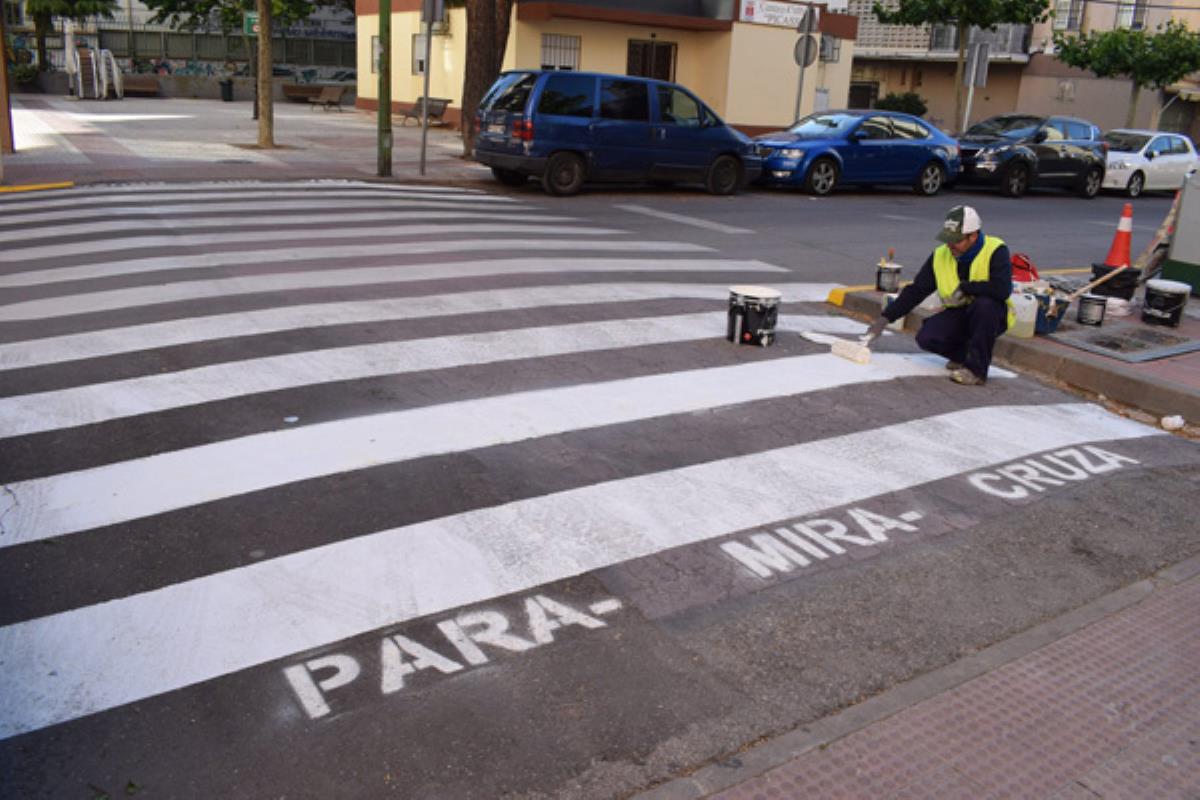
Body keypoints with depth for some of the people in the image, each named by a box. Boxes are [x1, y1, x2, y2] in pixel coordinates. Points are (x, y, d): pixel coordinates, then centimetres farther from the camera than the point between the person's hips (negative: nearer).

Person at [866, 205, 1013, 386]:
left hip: (991, 315, -4)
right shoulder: (940, 256, -3)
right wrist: (885, 318, -10)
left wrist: (964, 287, -25)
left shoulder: (995, 251, -18)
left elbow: (1003, 289, -33)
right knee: (926, 338, -21)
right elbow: (916, 290, -2)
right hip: (958, 314, 4)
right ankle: (964, 354, 11)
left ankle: (977, 370, -23)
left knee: (984, 304, -38)